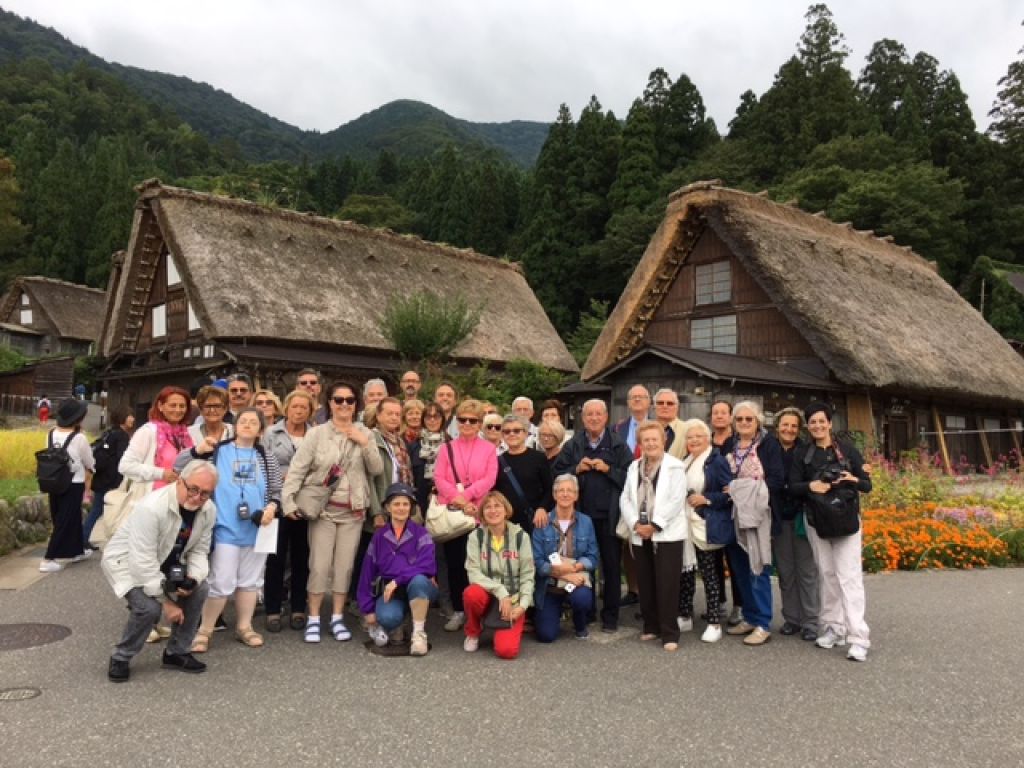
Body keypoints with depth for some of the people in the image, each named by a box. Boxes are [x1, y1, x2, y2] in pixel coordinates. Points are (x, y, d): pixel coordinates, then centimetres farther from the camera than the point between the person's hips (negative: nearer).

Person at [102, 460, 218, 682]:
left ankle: (177, 653, 7)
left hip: (166, 562, 7)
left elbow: (199, 551, -4)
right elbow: (143, 563, -34)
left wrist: (193, 578, -25)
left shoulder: (209, 510, -15)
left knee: (200, 589, -11)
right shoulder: (151, 508, -36)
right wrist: (166, 602, -29)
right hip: (127, 561, -6)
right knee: (149, 607, -26)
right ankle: (120, 659, 1)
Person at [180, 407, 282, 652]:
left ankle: (244, 627, 26)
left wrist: (272, 508, -9)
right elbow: (179, 466, -2)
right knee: (222, 583, -5)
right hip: (226, 529, -3)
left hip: (257, 528, 3)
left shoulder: (267, 457, 8)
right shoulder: (218, 451, 2)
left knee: (250, 580, 12)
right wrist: (198, 450, -20)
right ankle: (204, 630, 12)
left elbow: (276, 490, 11)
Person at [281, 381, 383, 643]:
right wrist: (288, 500, -16)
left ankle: (337, 618, 21)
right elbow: (297, 469, -7)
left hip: (353, 511, 2)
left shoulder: (364, 433, 6)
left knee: (345, 566, 7)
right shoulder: (316, 433, -3)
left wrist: (365, 443, -13)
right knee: (319, 566, -3)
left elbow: (377, 469, 0)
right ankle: (313, 619, 13)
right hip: (323, 509, -2)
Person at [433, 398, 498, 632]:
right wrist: (457, 499, -14)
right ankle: (458, 611, 15)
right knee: (454, 562, 5)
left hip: (478, 512, -2)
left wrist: (466, 495, -16)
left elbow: (489, 479, -6)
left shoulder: (488, 448, 4)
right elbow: (438, 478, 0)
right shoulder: (447, 448, 10)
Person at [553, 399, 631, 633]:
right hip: (582, 514, 2)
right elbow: (556, 475, 4)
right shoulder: (572, 445, 6)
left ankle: (610, 616, 18)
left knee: (611, 566, 7)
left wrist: (608, 469, -16)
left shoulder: (618, 445, 0)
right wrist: (577, 469, -11)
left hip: (609, 516, -1)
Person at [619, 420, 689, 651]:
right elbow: (625, 498, 6)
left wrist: (655, 525, -15)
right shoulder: (634, 467, 13)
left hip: (667, 534, -5)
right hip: (640, 534, 5)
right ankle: (651, 626, 24)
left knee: (667, 585, -5)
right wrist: (635, 524, -8)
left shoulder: (675, 467, -4)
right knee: (645, 584, 10)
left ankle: (669, 633, 2)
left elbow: (676, 500, -12)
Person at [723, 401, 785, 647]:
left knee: (757, 568, -4)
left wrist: (750, 490, -18)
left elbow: (777, 479, -12)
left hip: (758, 513, -6)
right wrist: (729, 491, -3)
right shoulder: (730, 446, 11)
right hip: (735, 514, 6)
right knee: (740, 568, 10)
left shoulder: (769, 444, -5)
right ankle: (750, 618, 22)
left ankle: (763, 624, 4)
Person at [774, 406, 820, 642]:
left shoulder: (807, 452, -4)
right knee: (785, 571, 11)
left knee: (807, 570, 3)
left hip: (801, 517, -2)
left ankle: (810, 622, 12)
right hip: (779, 518, 2)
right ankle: (791, 619, 22)